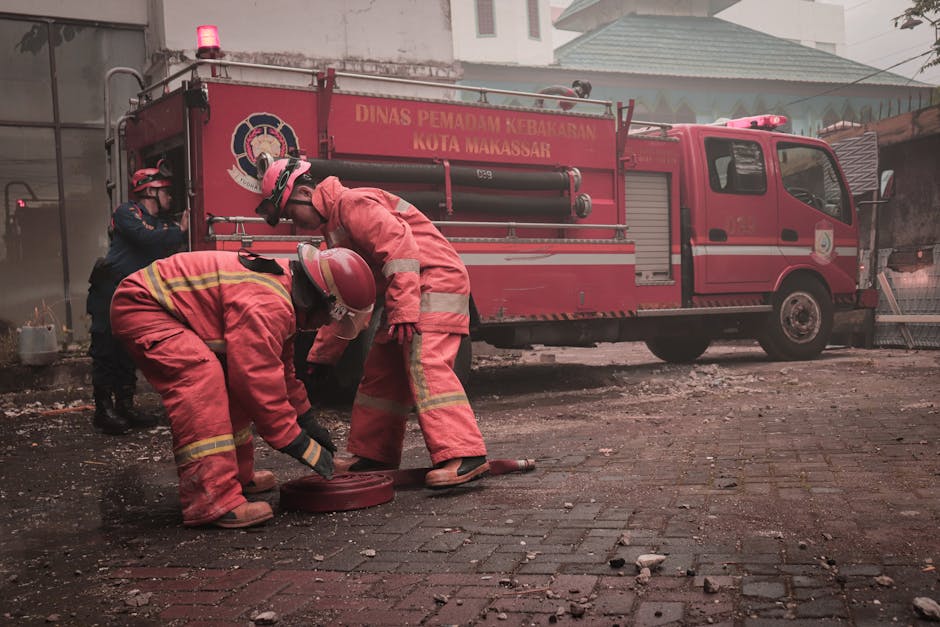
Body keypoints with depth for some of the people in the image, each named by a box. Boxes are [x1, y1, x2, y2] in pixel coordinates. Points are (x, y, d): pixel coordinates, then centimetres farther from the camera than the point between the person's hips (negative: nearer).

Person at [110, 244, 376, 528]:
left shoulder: (284, 284, 5)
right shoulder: (265, 306, -30)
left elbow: (281, 367, 16)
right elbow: (260, 382, -29)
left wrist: (308, 421, 18)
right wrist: (302, 446, -21)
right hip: (140, 307, -11)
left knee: (231, 383, 13)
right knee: (201, 378, -28)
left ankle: (237, 474, 29)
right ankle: (210, 501, -29)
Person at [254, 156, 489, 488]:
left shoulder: (352, 204, -11)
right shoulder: (334, 224, 22)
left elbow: (399, 246, -26)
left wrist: (403, 312, -32)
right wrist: (319, 356, 26)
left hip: (434, 279, -11)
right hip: (407, 295, 11)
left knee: (426, 365, -23)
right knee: (380, 371, 12)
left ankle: (464, 456, -30)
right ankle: (372, 453, 22)